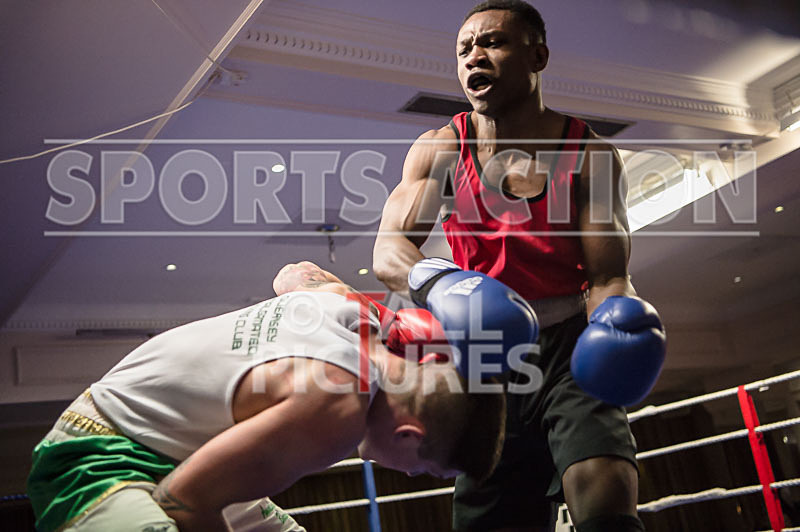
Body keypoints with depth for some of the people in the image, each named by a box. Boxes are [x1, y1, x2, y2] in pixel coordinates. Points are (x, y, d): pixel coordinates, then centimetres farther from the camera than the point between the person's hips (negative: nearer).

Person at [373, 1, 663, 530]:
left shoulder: (589, 155, -4)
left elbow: (608, 276, -10)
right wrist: (432, 280, -36)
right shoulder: (439, 151, 1)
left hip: (570, 350, -2)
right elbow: (389, 251, -12)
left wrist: (618, 316, -35)